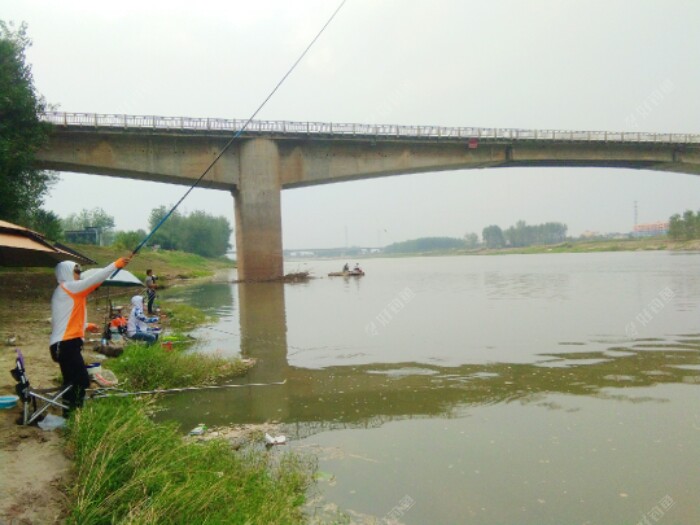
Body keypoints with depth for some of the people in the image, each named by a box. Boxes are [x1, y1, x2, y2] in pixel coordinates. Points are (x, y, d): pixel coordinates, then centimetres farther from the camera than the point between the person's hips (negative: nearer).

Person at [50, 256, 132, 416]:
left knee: (73, 383, 12)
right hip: (66, 344, -10)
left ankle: (70, 414, 17)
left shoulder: (65, 292, 19)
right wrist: (115, 265, -21)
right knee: (81, 382, -12)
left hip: (65, 344, 10)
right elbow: (93, 279, -19)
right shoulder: (67, 287, -8)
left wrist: (86, 326, 23)